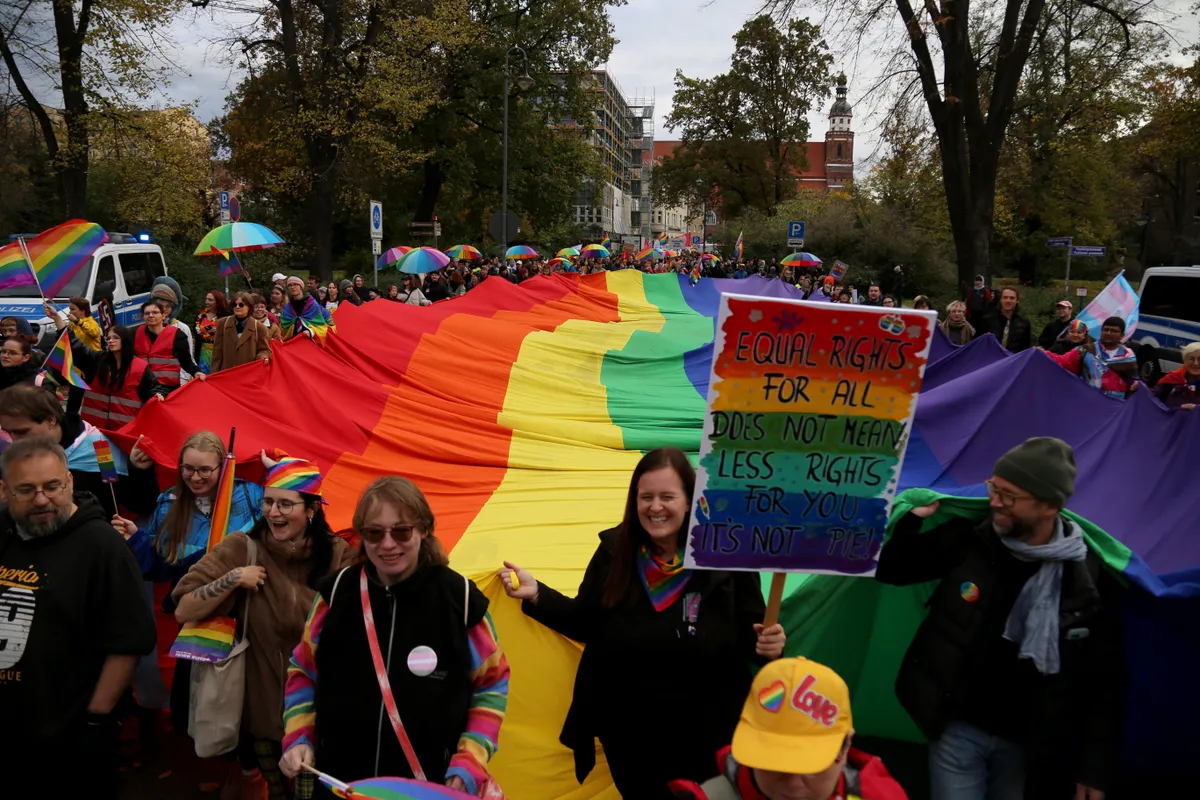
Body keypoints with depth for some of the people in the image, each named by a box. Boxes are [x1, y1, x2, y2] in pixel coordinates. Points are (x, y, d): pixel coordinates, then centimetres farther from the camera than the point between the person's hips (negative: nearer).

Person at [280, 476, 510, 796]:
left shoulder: (458, 597, -11)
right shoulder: (337, 592, -4)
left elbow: (491, 686, 0)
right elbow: (304, 673, 11)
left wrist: (470, 764, -6)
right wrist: (298, 740, -1)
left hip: (432, 786, -2)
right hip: (337, 781, 2)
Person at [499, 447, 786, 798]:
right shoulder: (614, 551, -5)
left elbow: (749, 636, -7)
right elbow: (585, 624, 3)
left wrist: (767, 645, -29)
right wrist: (536, 594, -8)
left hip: (700, 731, -2)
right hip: (625, 728, 3)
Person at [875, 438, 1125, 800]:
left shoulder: (1091, 576, -10)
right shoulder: (967, 540, -10)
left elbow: (1106, 681, -3)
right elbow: (889, 571, 3)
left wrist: (1095, 768, -3)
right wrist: (912, 518, -14)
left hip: (1029, 743, 0)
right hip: (958, 729, 0)